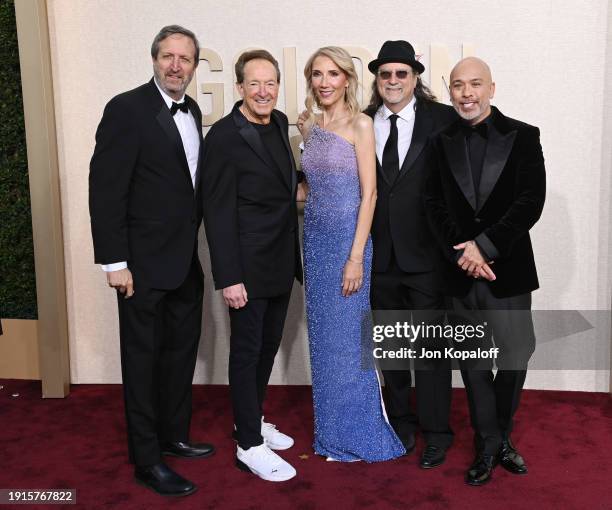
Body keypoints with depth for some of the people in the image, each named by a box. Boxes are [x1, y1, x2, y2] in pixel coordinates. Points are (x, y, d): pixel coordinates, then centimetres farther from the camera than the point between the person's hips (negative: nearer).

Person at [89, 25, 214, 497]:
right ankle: (148, 461, 19)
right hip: (144, 263, -7)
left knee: (182, 352, 17)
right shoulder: (127, 109, -13)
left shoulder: (192, 111, 9)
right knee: (144, 360, 6)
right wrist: (114, 262, -18)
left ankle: (174, 436, 36)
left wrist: (196, 246, 10)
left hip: (186, 261, 7)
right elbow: (105, 190, -16)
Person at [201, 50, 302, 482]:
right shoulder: (224, 137, -16)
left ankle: (253, 419, 37)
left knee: (269, 344, 18)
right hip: (248, 266, -8)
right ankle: (250, 445, 17)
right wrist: (229, 277, -19)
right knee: (248, 350, 4)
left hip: (282, 261, 8)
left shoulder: (279, 123, 7)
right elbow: (218, 212, -17)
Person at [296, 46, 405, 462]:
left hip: (347, 238, -6)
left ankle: (356, 437, 18)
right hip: (316, 239, 6)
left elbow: (369, 193, -13)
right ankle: (333, 431, 27)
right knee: (324, 337, 12)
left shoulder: (360, 124, -8)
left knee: (346, 337, 1)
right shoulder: (310, 126, 11)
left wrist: (356, 257, -17)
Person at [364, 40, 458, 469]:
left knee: (431, 346, 5)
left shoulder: (443, 120, -4)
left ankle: (436, 432, 22)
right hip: (380, 255, 3)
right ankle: (401, 422, 33)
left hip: (426, 254, -3)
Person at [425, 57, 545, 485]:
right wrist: (462, 253, -13)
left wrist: (485, 246, -16)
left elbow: (531, 202, -9)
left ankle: (500, 436, 30)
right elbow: (436, 205, 1)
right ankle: (489, 445, 24)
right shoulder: (442, 141, 6)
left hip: (508, 270, -1)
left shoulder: (523, 136, -1)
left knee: (516, 354, 6)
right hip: (461, 273, 2)